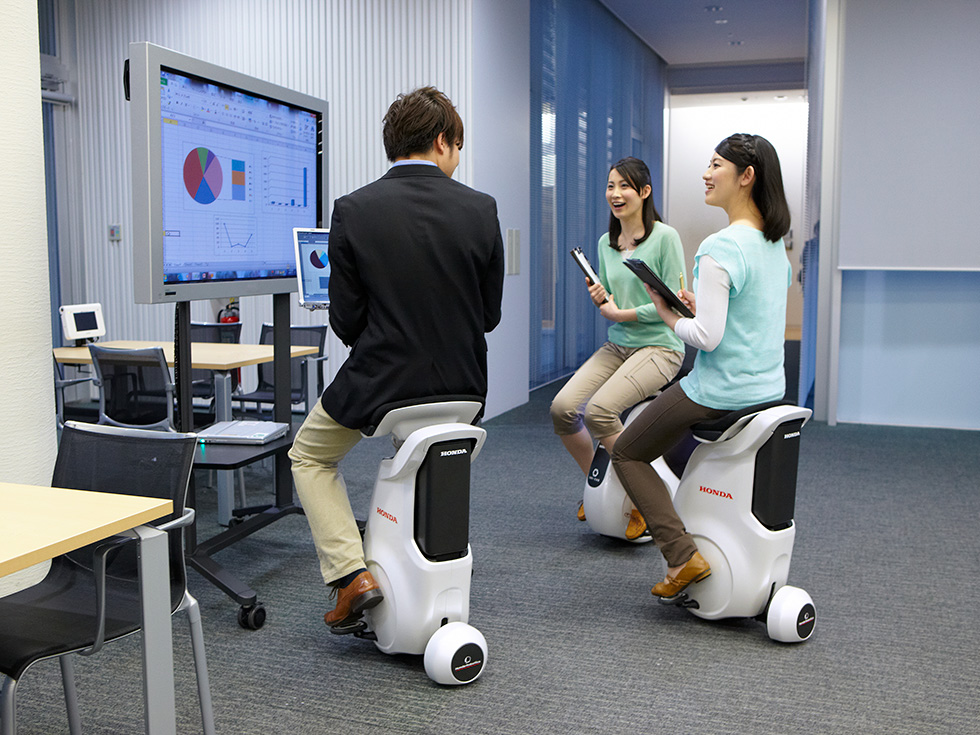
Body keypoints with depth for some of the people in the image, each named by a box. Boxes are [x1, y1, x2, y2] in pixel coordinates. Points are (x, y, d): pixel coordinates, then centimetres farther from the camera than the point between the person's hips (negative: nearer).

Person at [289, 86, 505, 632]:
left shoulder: (353, 210, -12)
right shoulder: (481, 209, -7)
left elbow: (346, 322, -8)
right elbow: (489, 315, 0)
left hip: (379, 381, -3)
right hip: (462, 383, 4)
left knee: (310, 455, 25)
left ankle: (352, 575, 12)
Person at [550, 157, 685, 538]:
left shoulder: (665, 237, -8)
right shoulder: (606, 243, 12)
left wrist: (623, 314, -11)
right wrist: (599, 299, -6)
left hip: (659, 346, -6)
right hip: (616, 345, 6)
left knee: (599, 410, -28)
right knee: (562, 407, -13)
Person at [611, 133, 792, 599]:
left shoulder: (719, 249, -21)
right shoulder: (776, 244, 8)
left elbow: (707, 337, -23)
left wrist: (668, 315, -6)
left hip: (720, 392, -9)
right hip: (770, 388, 9)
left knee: (627, 454, 10)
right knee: (674, 447, 33)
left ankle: (682, 555, 2)